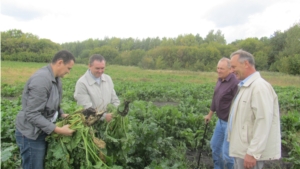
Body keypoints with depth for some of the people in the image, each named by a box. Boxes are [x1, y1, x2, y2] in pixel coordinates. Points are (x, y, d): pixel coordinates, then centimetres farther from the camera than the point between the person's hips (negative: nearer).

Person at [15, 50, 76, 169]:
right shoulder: (42, 79, -27)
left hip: (43, 131, 9)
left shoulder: (55, 78, 2)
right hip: (31, 134, -9)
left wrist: (62, 114, -1)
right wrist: (58, 130, -27)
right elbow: (32, 115, -28)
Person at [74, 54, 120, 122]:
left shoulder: (108, 79, 7)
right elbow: (86, 107, -15)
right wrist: (104, 116, -22)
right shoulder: (82, 83, -10)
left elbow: (115, 100, 12)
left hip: (109, 121, 4)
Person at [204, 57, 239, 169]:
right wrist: (210, 114, 24)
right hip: (221, 120, 9)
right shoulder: (220, 80, 5)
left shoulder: (235, 83, -23)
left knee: (227, 153, -2)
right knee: (215, 145, 21)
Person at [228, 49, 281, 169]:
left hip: (250, 152, -9)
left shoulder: (260, 87, -19)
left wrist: (253, 153, -23)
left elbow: (264, 122, -23)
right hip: (241, 149, 9)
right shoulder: (245, 86, 12)